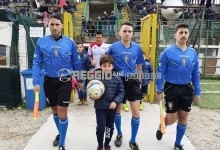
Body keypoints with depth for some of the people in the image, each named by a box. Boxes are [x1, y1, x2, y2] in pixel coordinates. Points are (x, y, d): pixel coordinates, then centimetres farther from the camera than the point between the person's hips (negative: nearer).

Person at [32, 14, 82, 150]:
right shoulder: (41, 42, -4)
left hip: (65, 82, -2)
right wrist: (36, 82, -11)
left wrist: (79, 80, 7)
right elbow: (37, 63, -2)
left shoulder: (70, 42, -5)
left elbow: (76, 62, 3)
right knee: (55, 111, 19)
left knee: (62, 113, -3)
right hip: (49, 81, 2)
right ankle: (60, 133, 44)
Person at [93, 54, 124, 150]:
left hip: (112, 107, 2)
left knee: (110, 127, 16)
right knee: (100, 127, -5)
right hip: (100, 107, -2)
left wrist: (116, 101, -14)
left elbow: (121, 92, -1)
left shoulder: (117, 79, -5)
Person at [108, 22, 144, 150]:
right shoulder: (113, 47, -5)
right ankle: (119, 134, 38)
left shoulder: (137, 48, 1)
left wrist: (139, 81, 12)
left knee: (136, 113, 0)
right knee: (117, 110, 13)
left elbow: (139, 66, 11)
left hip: (133, 82, 1)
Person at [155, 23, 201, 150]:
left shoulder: (193, 53, 3)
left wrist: (197, 92, 7)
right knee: (172, 119, -1)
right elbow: (160, 72, -7)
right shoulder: (168, 52, -9)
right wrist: (159, 91, -9)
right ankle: (161, 127, 34)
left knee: (183, 118, 10)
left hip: (187, 89, 4)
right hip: (172, 88, -4)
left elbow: (196, 74, 8)